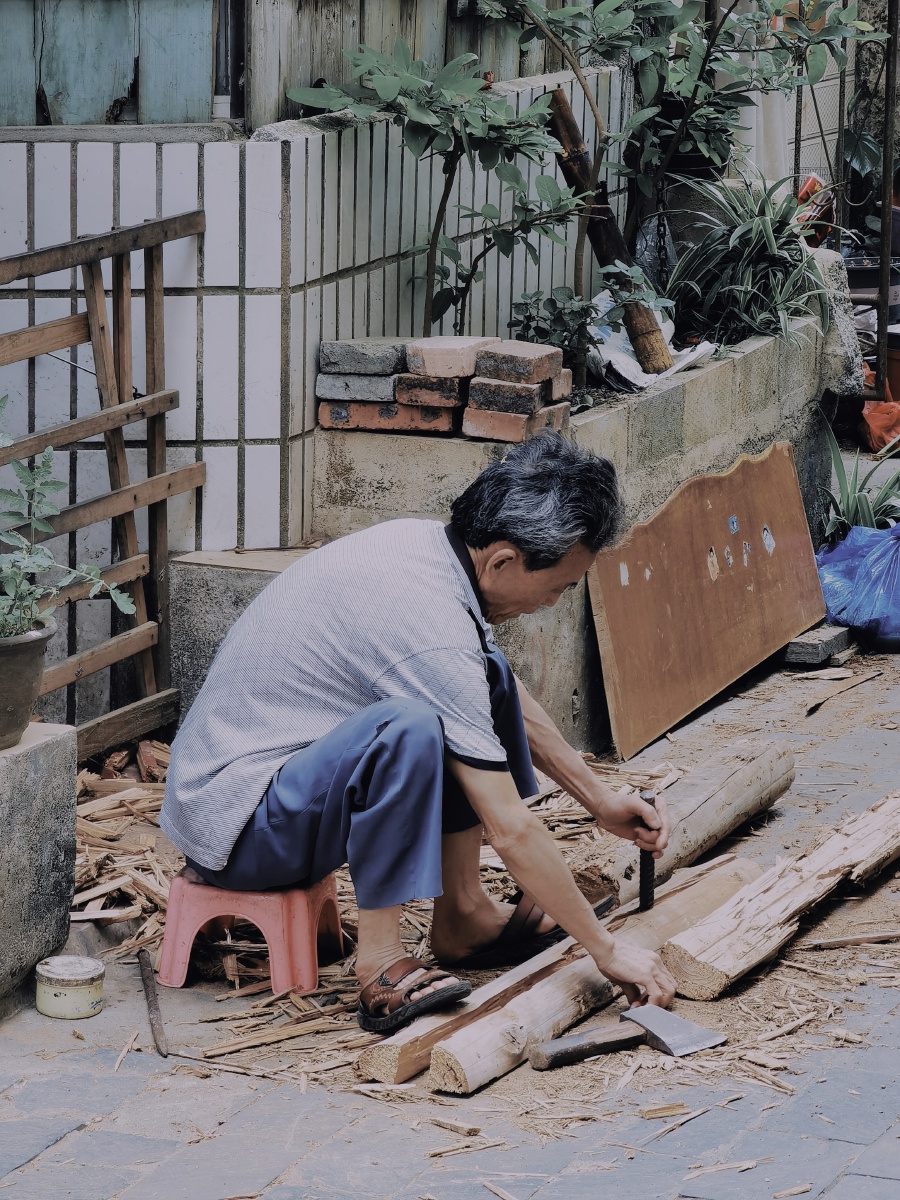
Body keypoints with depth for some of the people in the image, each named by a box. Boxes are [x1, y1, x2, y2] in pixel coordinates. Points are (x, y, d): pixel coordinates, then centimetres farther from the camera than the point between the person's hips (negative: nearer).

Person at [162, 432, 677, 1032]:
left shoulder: (422, 540, 0)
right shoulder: (434, 631, -27)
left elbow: (510, 701, 20)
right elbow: (511, 830, -22)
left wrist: (598, 797, 20)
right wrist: (608, 950, -13)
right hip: (234, 827, -10)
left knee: (489, 675, 10)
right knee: (407, 729, -35)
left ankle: (462, 914, 11)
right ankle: (380, 965, -22)